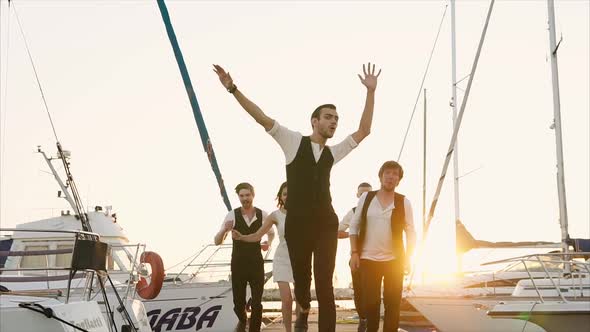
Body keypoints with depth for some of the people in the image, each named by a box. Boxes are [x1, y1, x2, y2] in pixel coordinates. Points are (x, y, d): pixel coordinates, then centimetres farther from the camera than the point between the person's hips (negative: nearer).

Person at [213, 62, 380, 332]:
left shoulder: (333, 153, 14)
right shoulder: (294, 141, 4)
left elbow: (363, 131, 11)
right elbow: (261, 117, -2)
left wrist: (371, 92, 6)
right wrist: (233, 89, -10)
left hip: (326, 224, 2)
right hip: (297, 224, -2)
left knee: (325, 285, -5)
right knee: (301, 278, 13)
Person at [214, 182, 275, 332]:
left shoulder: (263, 215, -4)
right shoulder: (232, 215, -9)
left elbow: (271, 233, 19)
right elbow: (217, 241, -9)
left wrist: (268, 244, -4)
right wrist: (224, 230, -31)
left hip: (257, 264, 1)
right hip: (238, 265, -1)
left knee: (257, 303, -5)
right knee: (238, 303, 6)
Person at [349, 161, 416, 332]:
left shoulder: (403, 202, 1)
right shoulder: (366, 198, 3)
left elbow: (411, 232, 3)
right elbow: (354, 226, 5)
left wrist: (407, 258, -5)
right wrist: (354, 252, -2)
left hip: (394, 260, 0)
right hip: (368, 259, 0)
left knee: (392, 302, 0)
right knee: (370, 301, 1)